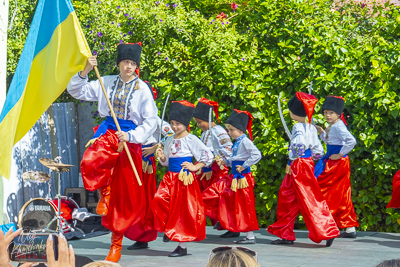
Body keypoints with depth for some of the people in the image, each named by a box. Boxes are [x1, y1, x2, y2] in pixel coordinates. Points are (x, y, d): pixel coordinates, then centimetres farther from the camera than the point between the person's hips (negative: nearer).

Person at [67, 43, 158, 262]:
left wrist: (130, 136, -16)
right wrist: (85, 72, -8)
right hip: (107, 133, 2)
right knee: (90, 163, -33)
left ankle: (116, 243, 16)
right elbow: (76, 91, 8)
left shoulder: (142, 89, -2)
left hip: (130, 139, -2)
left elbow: (150, 122, -3)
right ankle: (104, 192, 2)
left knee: (124, 193, 2)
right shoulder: (107, 83, 6)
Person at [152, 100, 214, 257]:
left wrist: (195, 167, -10)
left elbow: (208, 155, -7)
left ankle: (182, 246, 4)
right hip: (170, 177, 6)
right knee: (160, 199, -13)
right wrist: (162, 158, 0)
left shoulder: (191, 140, -6)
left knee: (183, 210, -2)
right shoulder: (170, 140, 13)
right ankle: (170, 230, 2)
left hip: (185, 178, -6)